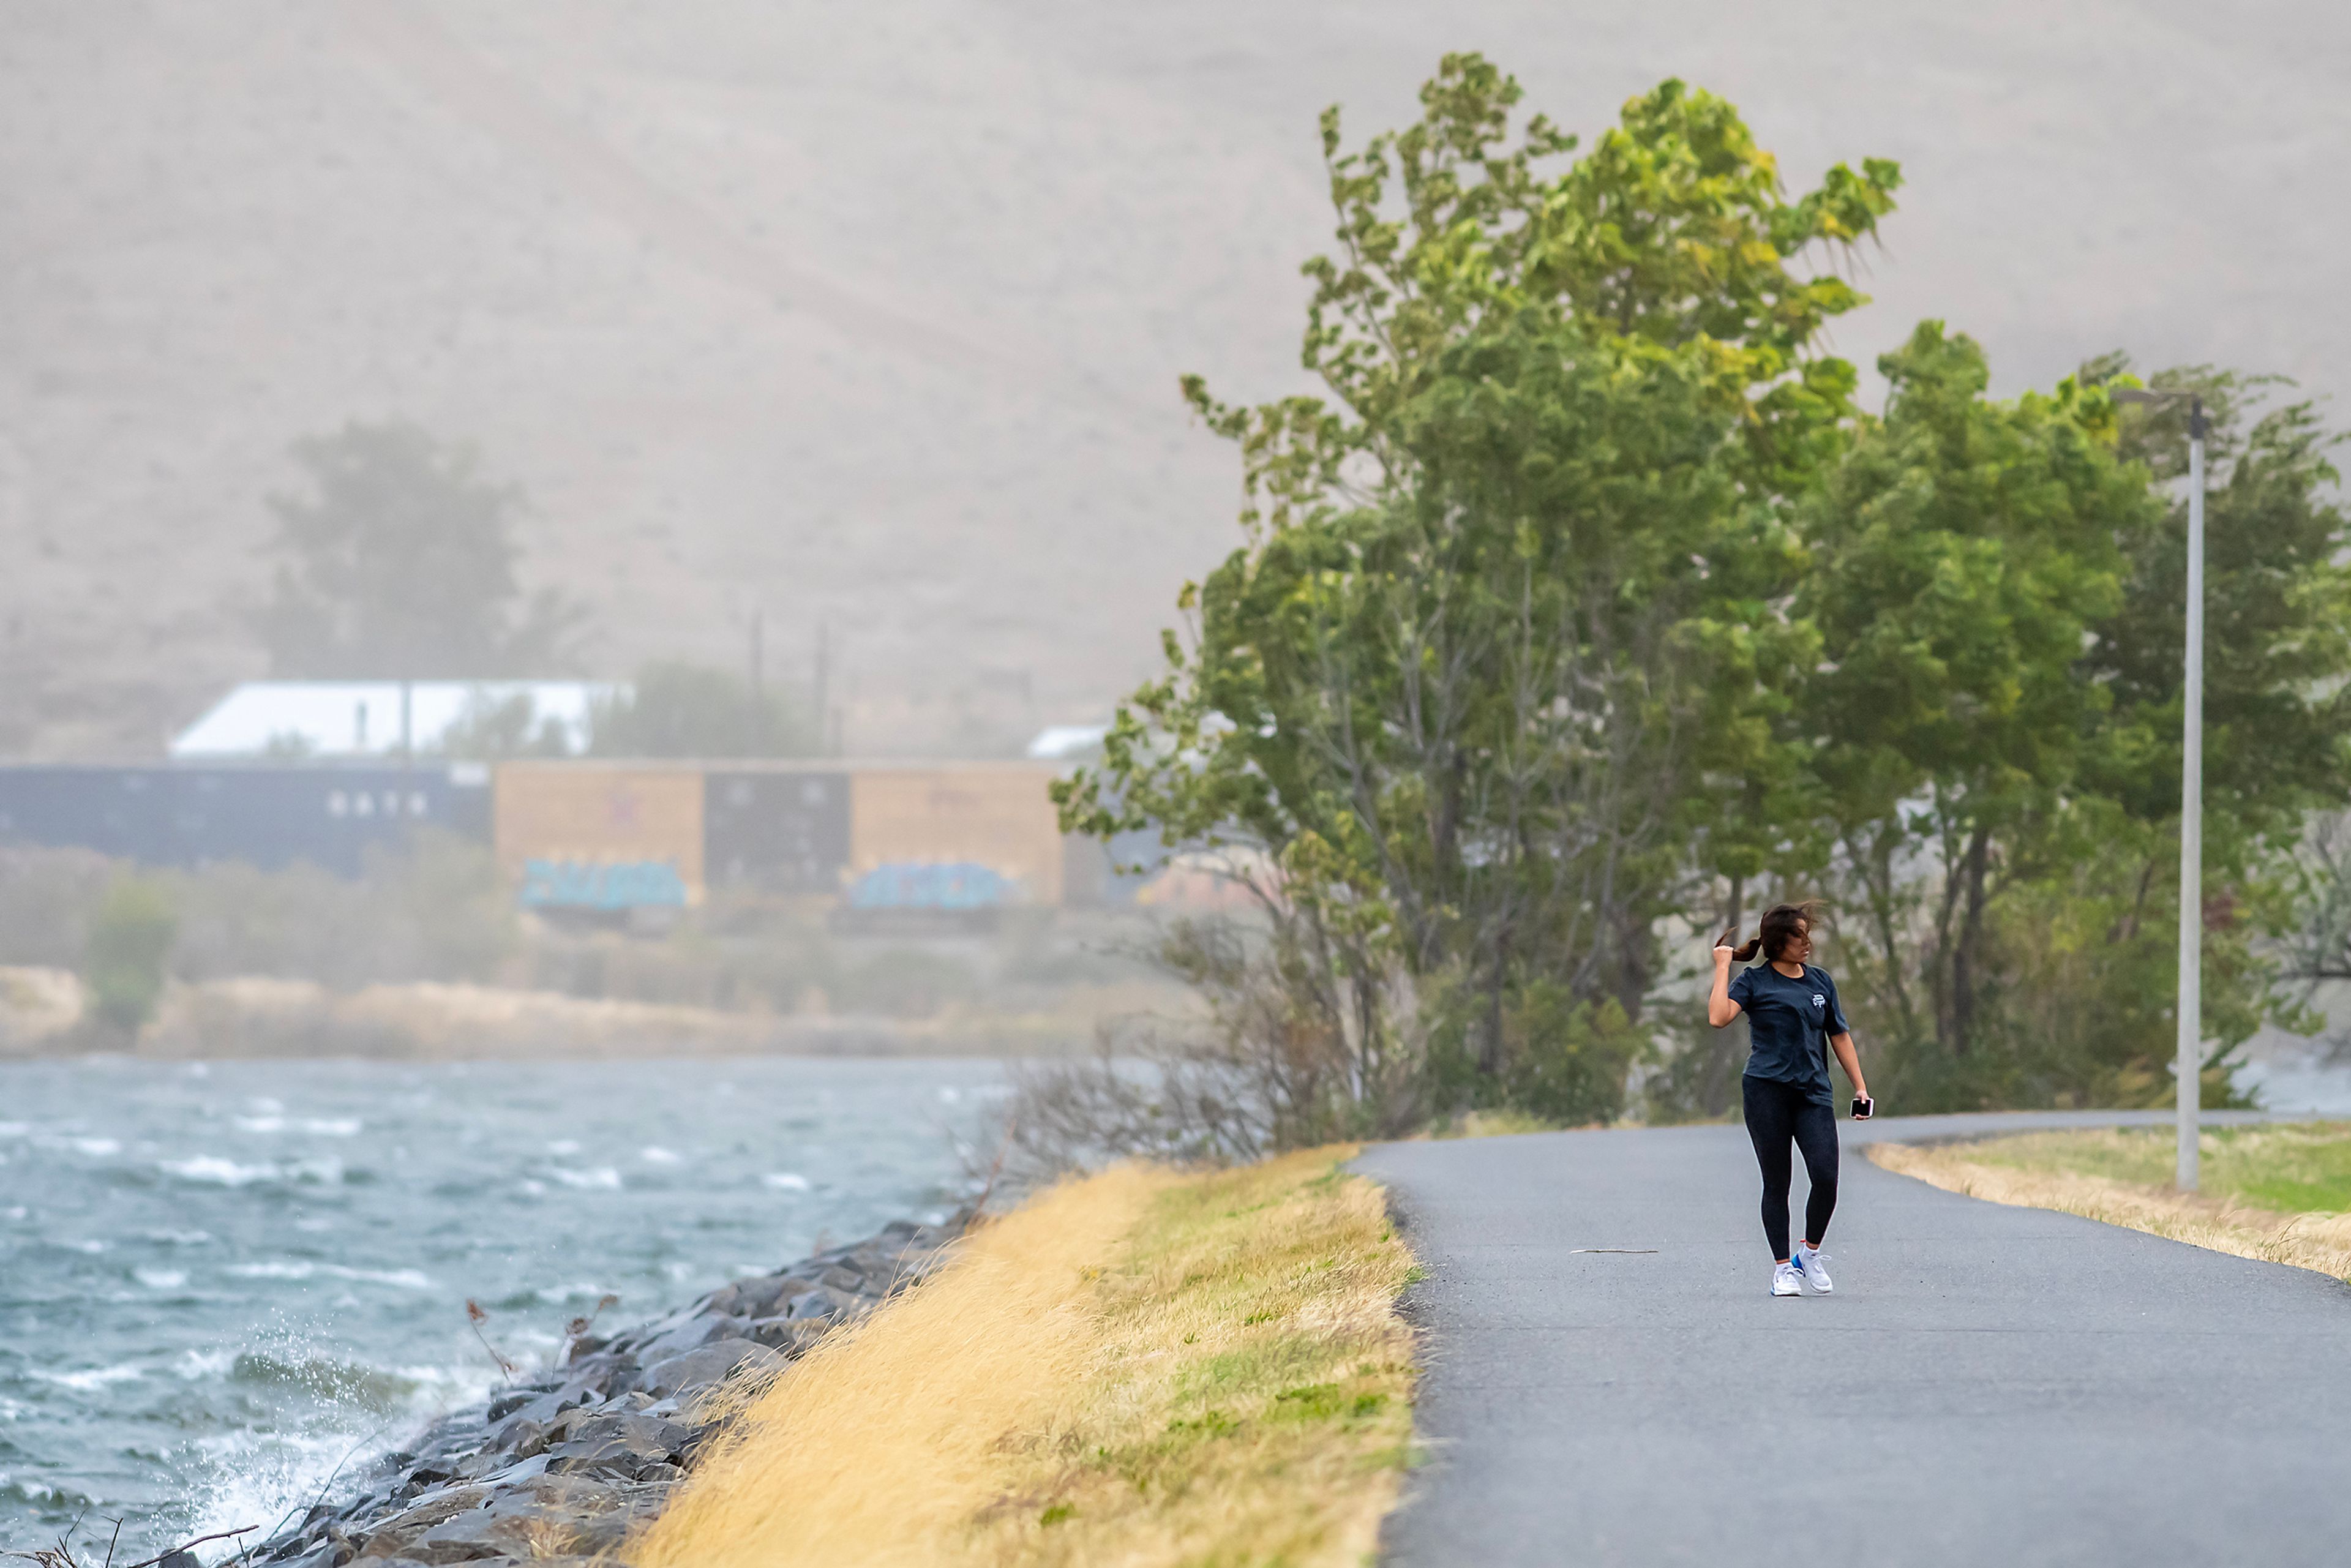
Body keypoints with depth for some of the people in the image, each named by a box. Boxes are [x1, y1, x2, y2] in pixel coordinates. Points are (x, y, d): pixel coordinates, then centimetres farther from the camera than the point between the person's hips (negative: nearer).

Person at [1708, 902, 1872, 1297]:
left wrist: (1860, 1086, 15)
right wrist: (1723, 965, -10)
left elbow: (1839, 1036, 20)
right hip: (1766, 1090, -3)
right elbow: (1718, 1017, -16)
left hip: (1814, 1091, 3)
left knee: (1826, 1178, -11)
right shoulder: (1754, 981, 1)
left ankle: (1810, 1254, 11)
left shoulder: (1821, 981, 14)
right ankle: (1783, 1269, 11)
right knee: (1777, 1183, 1)